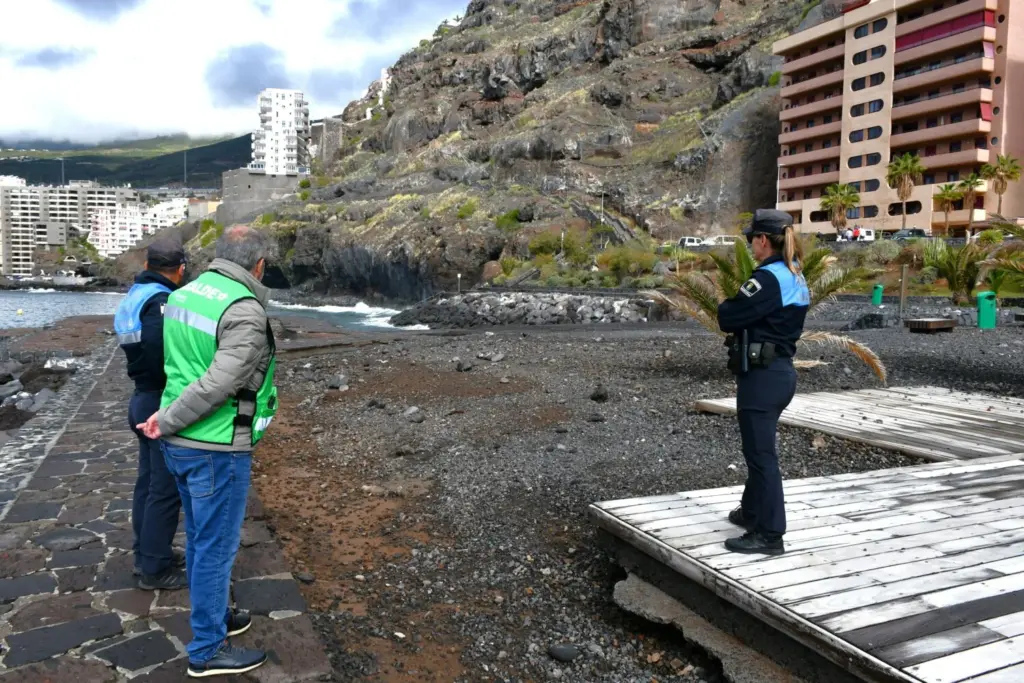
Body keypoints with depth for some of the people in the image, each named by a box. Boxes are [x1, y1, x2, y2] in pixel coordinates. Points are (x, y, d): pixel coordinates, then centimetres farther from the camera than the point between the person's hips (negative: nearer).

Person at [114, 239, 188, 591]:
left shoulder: (132, 298, 11)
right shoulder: (160, 301, -20)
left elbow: (144, 349, 11)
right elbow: (161, 353, -30)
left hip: (143, 398, 10)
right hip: (164, 403, -10)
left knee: (149, 481, 19)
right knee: (166, 488, 0)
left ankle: (146, 553, 32)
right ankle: (154, 568, 10)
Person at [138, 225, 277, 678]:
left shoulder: (184, 294, 6)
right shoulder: (246, 311, -20)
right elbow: (219, 383, -24)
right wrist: (167, 422, -13)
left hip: (180, 444, 9)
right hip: (217, 448, -8)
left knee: (201, 538, 22)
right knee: (217, 546, 5)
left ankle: (213, 617, 39)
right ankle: (207, 651, 19)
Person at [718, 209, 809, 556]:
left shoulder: (768, 278, -19)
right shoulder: (795, 277, 12)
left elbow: (728, 318, -18)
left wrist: (727, 304, 1)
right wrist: (741, 304, 1)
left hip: (762, 376, -10)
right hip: (780, 371, 10)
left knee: (761, 453, -2)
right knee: (759, 449, 22)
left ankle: (769, 534, 7)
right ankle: (753, 511, 37)